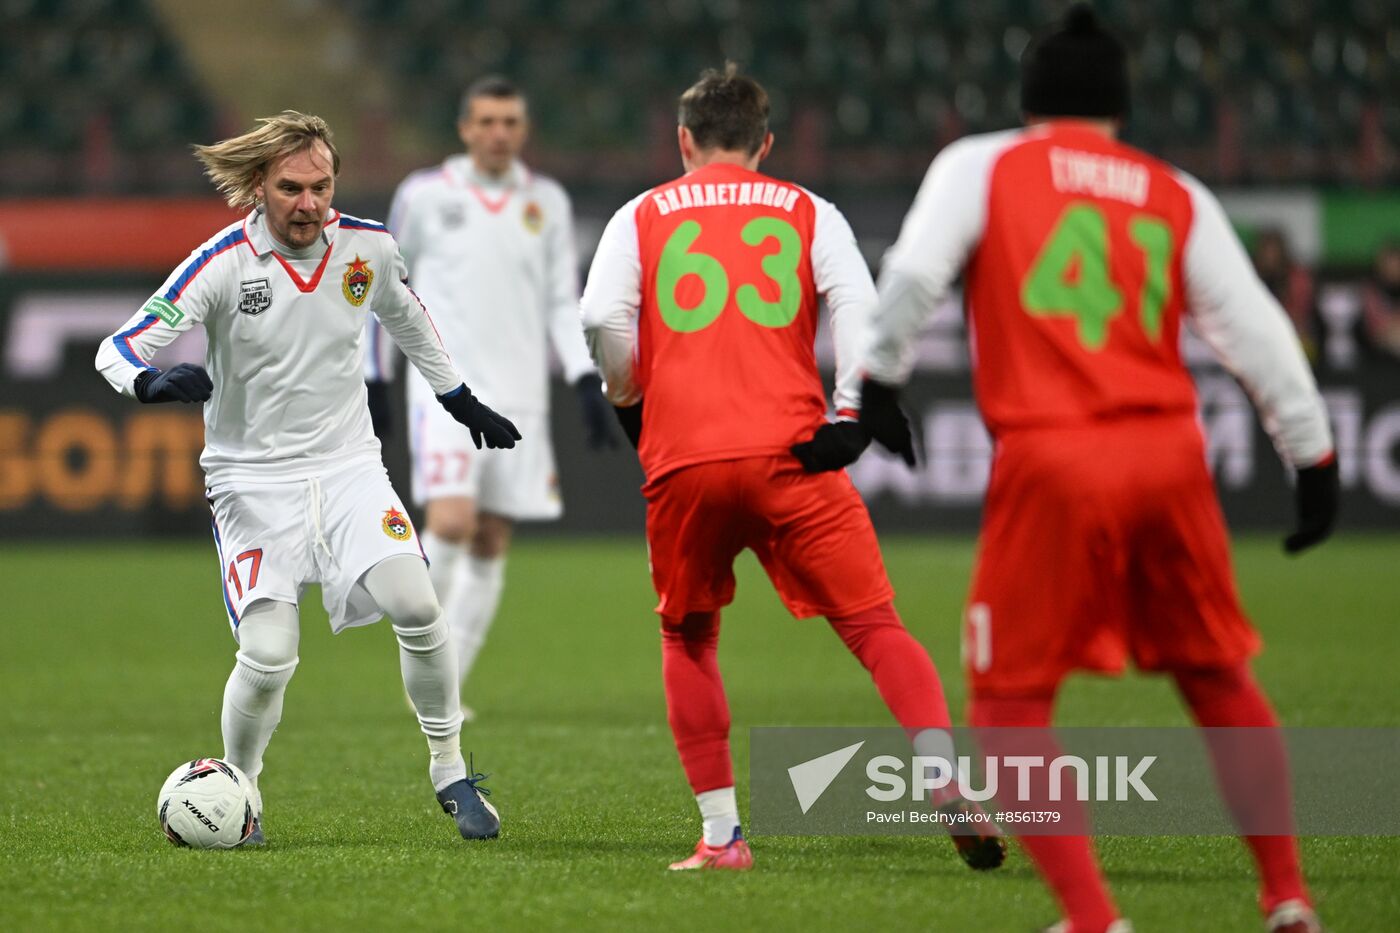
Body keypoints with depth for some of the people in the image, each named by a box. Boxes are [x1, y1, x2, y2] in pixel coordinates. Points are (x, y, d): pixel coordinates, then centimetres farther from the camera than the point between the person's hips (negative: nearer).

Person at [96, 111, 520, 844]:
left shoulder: (367, 246, -3)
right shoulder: (222, 264, -15)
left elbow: (406, 317, 21)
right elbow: (118, 349, -19)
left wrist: (460, 400, 30)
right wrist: (154, 380, -42)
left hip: (349, 466, 3)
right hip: (253, 476, -3)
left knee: (415, 605, -18)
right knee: (268, 655, -17)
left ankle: (450, 774, 3)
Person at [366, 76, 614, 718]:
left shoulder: (547, 202, 9)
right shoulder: (425, 195, 1)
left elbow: (564, 302, 11)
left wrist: (587, 384, 0)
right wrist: (375, 382, 6)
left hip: (519, 397, 3)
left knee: (491, 545, 3)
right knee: (452, 522, -21)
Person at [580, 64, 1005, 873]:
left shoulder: (642, 217, 15)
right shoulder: (809, 214, 14)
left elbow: (603, 320, 0)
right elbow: (860, 306, -2)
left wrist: (629, 402, 15)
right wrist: (850, 415, -4)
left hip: (682, 463, 1)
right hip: (789, 454, -1)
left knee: (689, 640, 19)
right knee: (877, 627, -2)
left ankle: (721, 834, 13)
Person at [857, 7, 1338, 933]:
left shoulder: (980, 166, 9)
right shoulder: (1178, 196, 14)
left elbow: (912, 274, -7)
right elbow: (1257, 328, 9)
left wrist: (879, 375, -3)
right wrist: (1315, 457, 12)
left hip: (1050, 461, -3)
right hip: (1168, 454, 3)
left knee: (1010, 702, 6)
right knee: (1220, 678, 20)